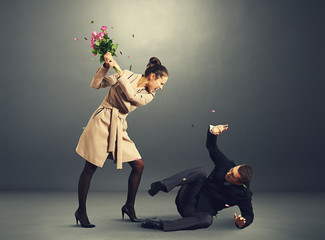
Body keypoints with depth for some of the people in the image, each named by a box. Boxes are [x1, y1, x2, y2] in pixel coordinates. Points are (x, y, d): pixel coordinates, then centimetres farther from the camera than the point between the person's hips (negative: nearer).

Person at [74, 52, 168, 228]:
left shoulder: (148, 95, 7)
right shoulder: (127, 75, -2)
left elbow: (132, 95, -16)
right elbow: (95, 84, -2)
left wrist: (118, 69, -18)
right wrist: (106, 65, -15)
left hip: (119, 128, 5)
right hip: (101, 122, -5)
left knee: (139, 165, -1)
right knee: (90, 168, -2)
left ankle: (129, 206, 16)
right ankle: (81, 211, 12)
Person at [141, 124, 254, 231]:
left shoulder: (243, 194, -11)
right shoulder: (227, 165, -5)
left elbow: (249, 215, -4)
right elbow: (211, 146, 3)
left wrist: (241, 223, -27)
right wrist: (212, 130, -18)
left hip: (202, 209, -2)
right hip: (188, 199, 2)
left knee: (207, 220, -41)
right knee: (200, 172, -28)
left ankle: (160, 224, -43)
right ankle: (162, 185, -45)